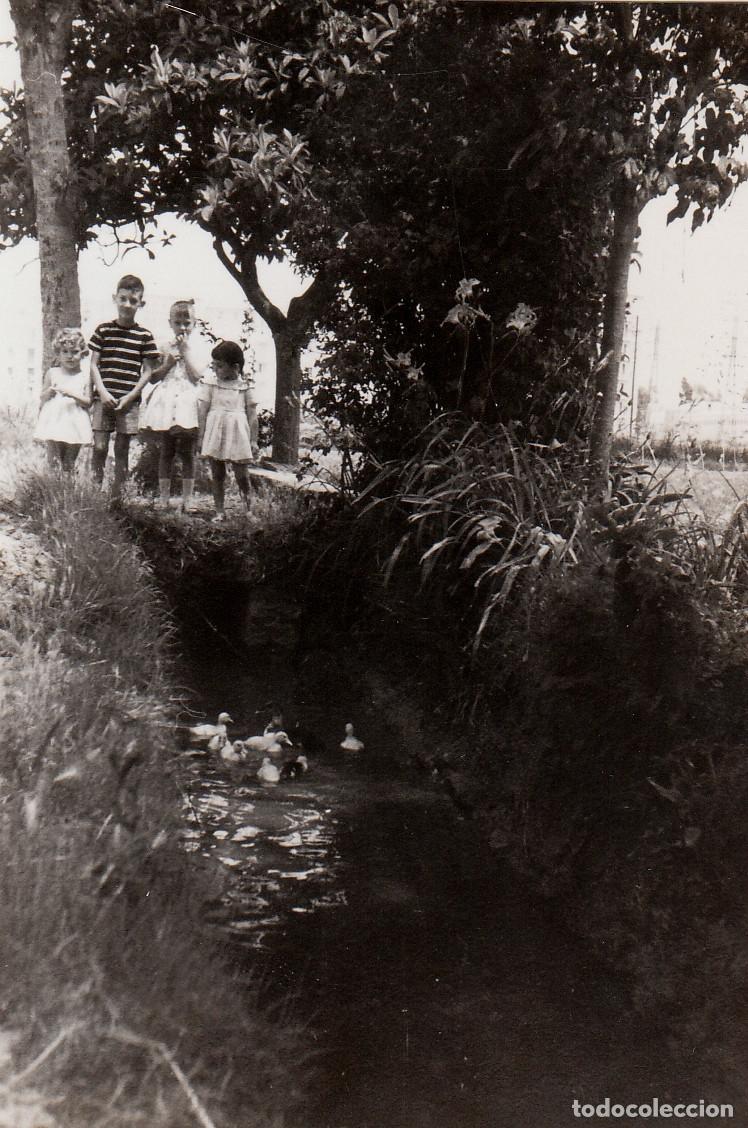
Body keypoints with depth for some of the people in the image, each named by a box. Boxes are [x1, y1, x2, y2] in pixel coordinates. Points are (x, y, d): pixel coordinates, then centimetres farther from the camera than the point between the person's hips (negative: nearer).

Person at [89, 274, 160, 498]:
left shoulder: (144, 336, 4)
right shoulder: (103, 330, 4)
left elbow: (147, 371, 3)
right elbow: (94, 364, 4)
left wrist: (130, 396, -6)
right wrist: (103, 392, -9)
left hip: (129, 400, 0)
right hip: (104, 398, 0)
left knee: (122, 449, 5)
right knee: (99, 447, -4)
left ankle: (117, 496, 11)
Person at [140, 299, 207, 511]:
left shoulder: (196, 349, 6)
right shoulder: (164, 348, 9)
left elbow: (197, 375, -9)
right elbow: (152, 377, 9)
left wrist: (185, 349, -6)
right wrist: (166, 364, -7)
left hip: (187, 405, -1)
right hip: (166, 404, 1)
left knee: (187, 453, 1)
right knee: (165, 452, 5)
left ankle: (187, 499, 7)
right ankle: (163, 497, 12)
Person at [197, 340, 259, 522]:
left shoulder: (244, 386, 4)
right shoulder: (210, 383, 4)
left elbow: (252, 414, 5)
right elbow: (202, 410, 3)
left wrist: (253, 440, 2)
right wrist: (201, 437, -1)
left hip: (237, 433, -1)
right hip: (215, 432, 1)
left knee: (242, 476, -3)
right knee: (217, 475, 5)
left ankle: (247, 510, 16)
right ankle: (219, 512, 13)